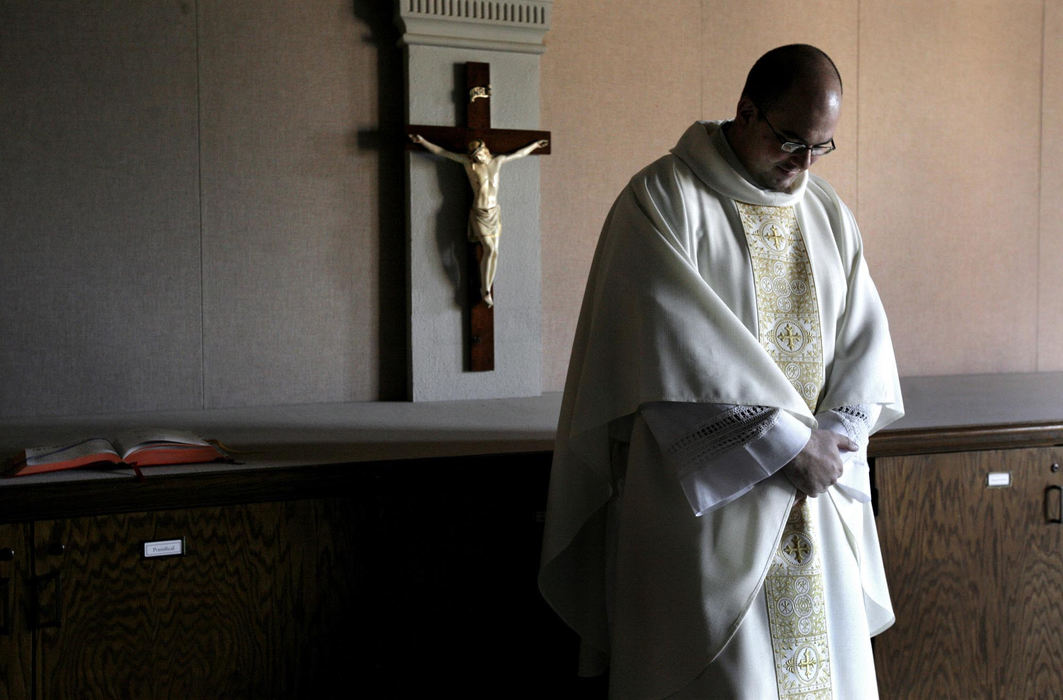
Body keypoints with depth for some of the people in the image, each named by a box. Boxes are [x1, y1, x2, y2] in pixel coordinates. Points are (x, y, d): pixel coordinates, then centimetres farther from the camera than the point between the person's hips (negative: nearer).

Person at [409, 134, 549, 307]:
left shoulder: (497, 161, 2)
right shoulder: (468, 161, -7)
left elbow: (518, 154, 17)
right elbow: (442, 152, -4)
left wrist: (535, 145, 27)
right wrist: (423, 141, -7)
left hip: (494, 213, 4)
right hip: (479, 214, -4)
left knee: (494, 252, 2)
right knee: (490, 249, -16)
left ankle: (487, 289, 13)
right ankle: (485, 290, -4)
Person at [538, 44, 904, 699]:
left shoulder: (828, 212, 11)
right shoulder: (663, 199, -9)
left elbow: (866, 335, 9)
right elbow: (684, 346, -18)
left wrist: (835, 435, -9)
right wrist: (789, 440, -17)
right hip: (703, 490, -6)